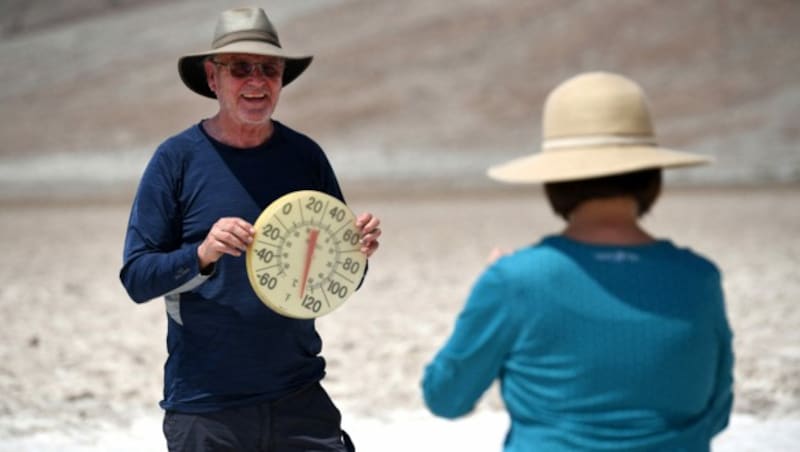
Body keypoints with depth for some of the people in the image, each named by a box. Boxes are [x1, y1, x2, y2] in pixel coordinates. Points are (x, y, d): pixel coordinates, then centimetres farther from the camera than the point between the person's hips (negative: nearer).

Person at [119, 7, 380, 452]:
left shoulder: (305, 156, 5)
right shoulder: (177, 158, -3)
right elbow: (136, 278, -6)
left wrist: (358, 251, -11)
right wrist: (202, 254, -24)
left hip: (299, 397, 2)